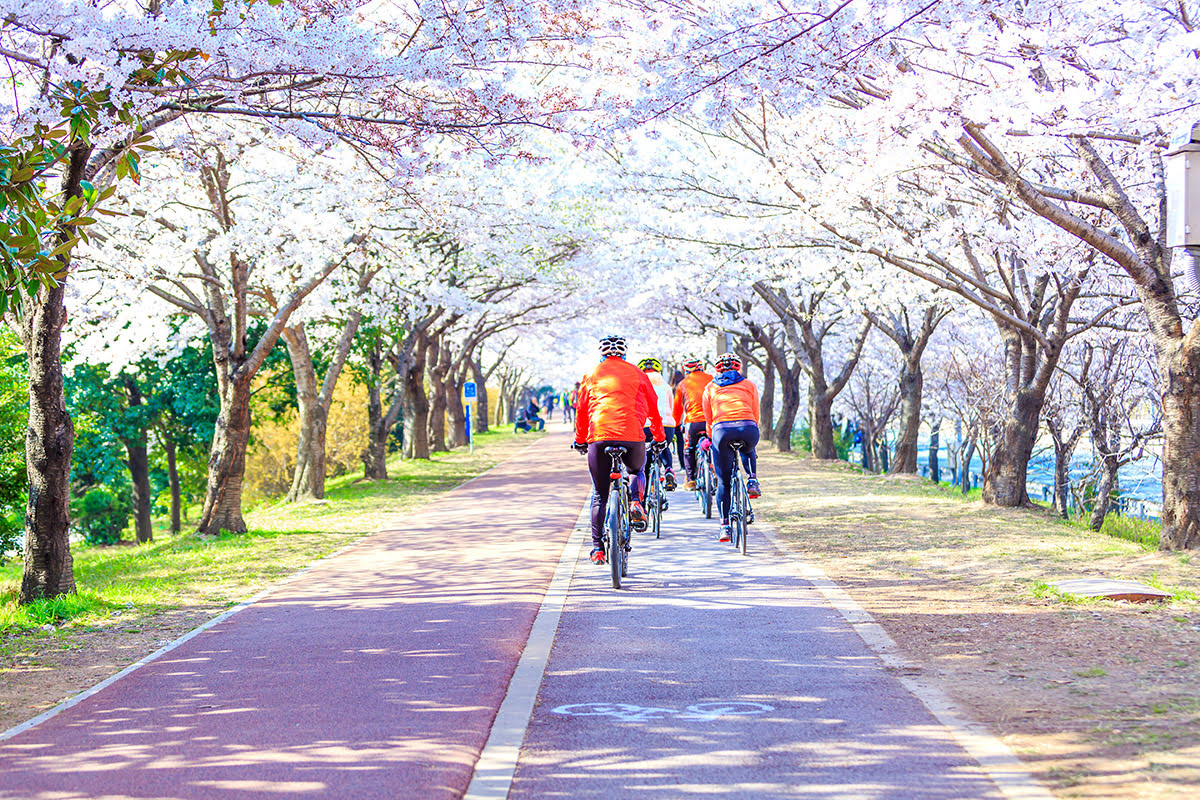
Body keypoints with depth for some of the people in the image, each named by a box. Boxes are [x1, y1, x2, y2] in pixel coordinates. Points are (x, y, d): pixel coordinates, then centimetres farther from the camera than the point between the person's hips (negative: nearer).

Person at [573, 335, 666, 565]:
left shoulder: (592, 375, 15)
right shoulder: (636, 373, 14)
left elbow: (581, 410, 21)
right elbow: (653, 408, 19)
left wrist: (580, 441, 34)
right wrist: (659, 438, 32)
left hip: (598, 437, 0)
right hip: (632, 437, 0)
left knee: (600, 496, 10)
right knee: (638, 471, 32)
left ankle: (597, 548, 3)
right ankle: (636, 502, 3)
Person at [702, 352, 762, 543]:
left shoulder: (710, 388, 24)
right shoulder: (749, 385, 24)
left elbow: (708, 420, 24)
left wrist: (713, 439, 37)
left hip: (722, 429, 0)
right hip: (748, 429, 1)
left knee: (723, 482, 10)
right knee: (748, 451, 38)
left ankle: (725, 526, 3)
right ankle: (752, 481, 15)